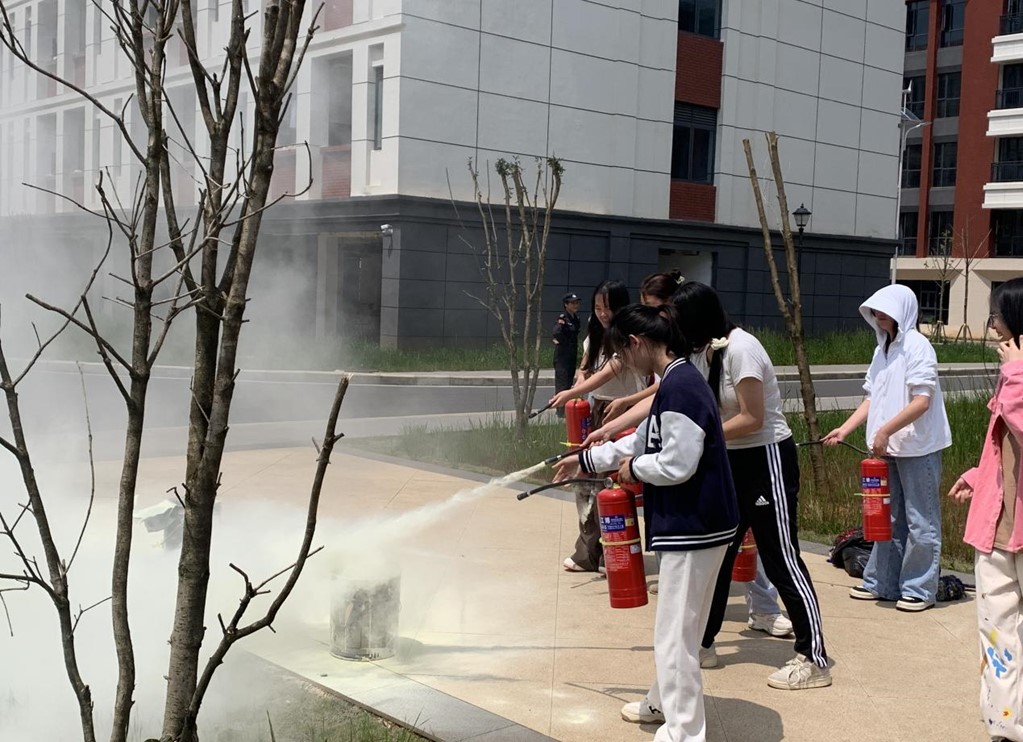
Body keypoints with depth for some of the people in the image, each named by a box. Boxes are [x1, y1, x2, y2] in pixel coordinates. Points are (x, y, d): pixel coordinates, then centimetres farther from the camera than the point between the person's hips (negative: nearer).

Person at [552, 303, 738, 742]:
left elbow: (677, 464, -26)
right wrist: (584, 461, 30)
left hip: (693, 528, -11)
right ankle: (663, 703, 41)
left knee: (675, 634, -2)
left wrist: (634, 468, -7)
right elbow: (642, 441, 24)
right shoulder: (676, 381, 13)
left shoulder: (680, 386, -20)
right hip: (693, 524, 11)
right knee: (676, 625, 24)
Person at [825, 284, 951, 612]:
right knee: (889, 518, 15)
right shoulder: (883, 349, 12)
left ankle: (920, 589, 10)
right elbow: (872, 398, 12)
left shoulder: (916, 346, -12)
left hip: (917, 448, -8)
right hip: (889, 448, 8)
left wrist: (884, 431, -21)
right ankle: (881, 583, 24)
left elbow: (922, 401, -19)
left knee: (920, 521, 1)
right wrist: (844, 429, 3)